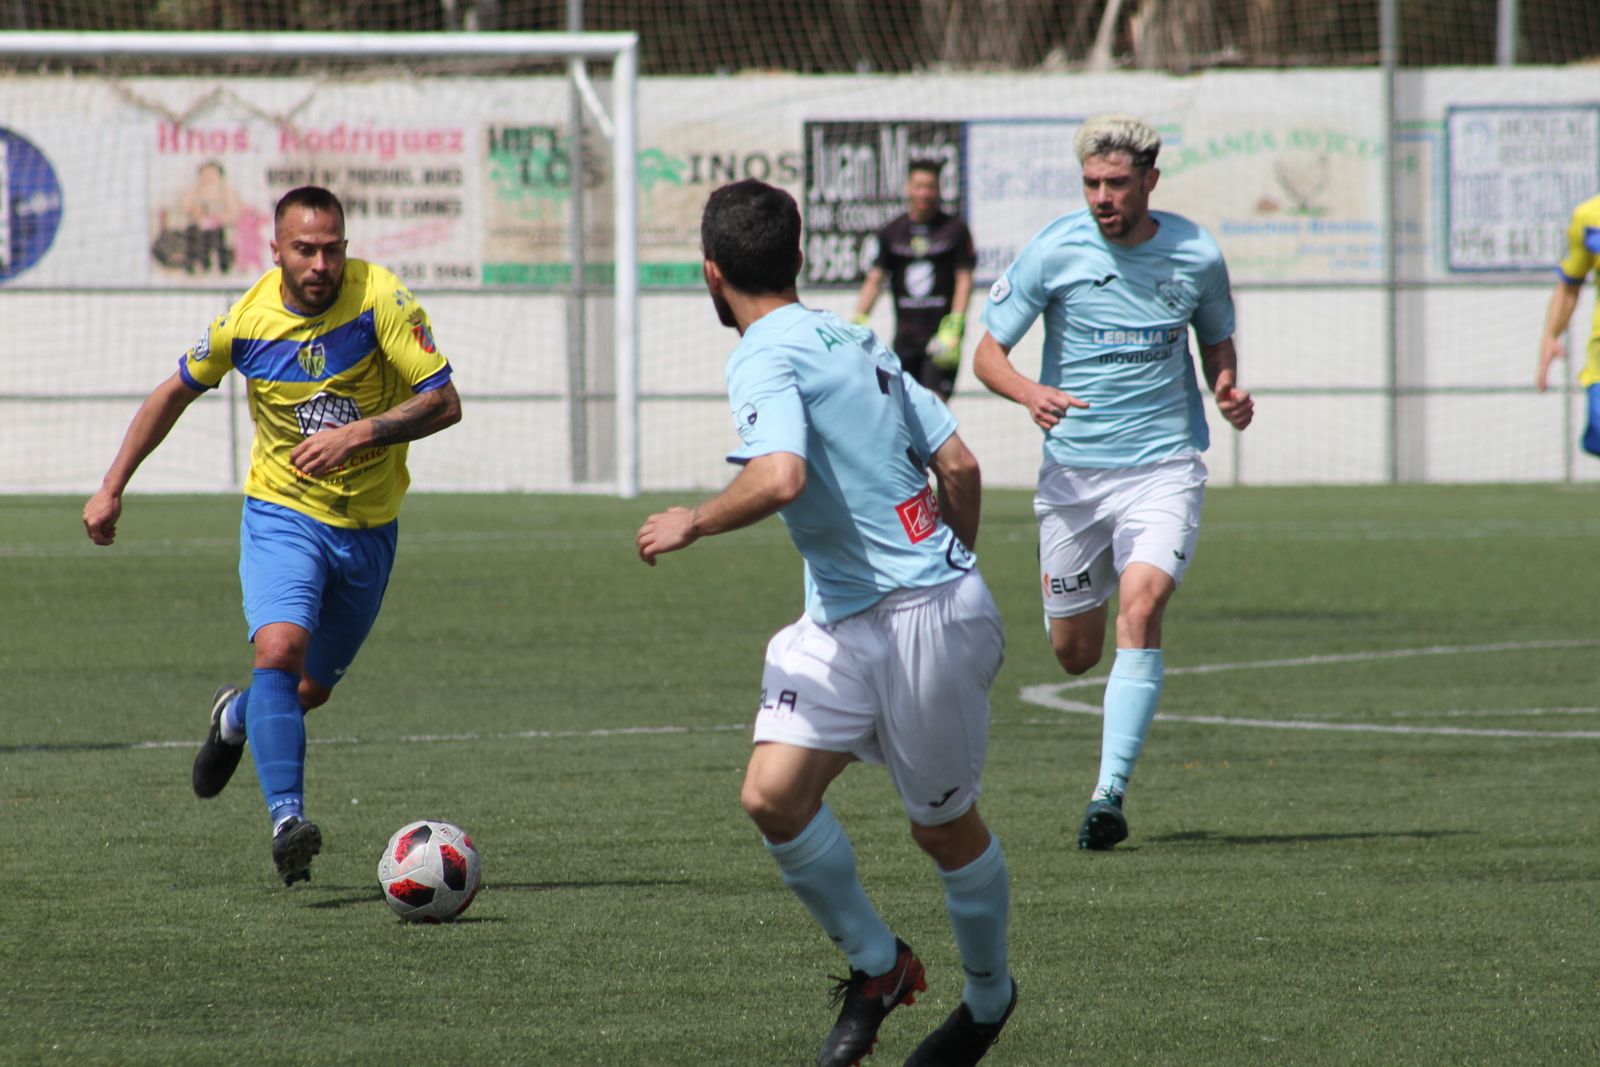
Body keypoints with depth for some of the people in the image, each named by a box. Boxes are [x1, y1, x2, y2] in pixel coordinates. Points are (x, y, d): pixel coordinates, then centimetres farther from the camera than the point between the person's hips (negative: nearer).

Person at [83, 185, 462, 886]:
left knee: (312, 690, 12)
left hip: (368, 525, 1)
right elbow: (175, 394, 7)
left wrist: (358, 434, -33)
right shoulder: (245, 321, -11)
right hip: (282, 512, -1)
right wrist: (112, 487, 7)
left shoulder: (381, 300, -17)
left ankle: (236, 717, 47)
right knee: (279, 648, -27)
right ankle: (288, 820, -27)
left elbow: (444, 402, -19)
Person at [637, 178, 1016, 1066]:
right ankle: (876, 966, 13)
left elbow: (780, 477, -33)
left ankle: (989, 996, 28)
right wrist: (948, 565, 27)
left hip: (922, 623, -9)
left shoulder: (764, 358, -15)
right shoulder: (851, 341, 12)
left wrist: (691, 523, -16)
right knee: (772, 793, -2)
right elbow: (960, 466, 13)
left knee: (944, 827, 9)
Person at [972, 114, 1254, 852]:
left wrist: (1227, 391, -5)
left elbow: (1216, 342, 17)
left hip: (1165, 465, -1)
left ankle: (1110, 793, -24)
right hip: (1073, 468, 1)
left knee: (1141, 605, -24)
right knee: (1075, 652, 5)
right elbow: (988, 353, -3)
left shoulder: (1195, 256, -2)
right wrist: (1031, 393, -24)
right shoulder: (1054, 250, -6)